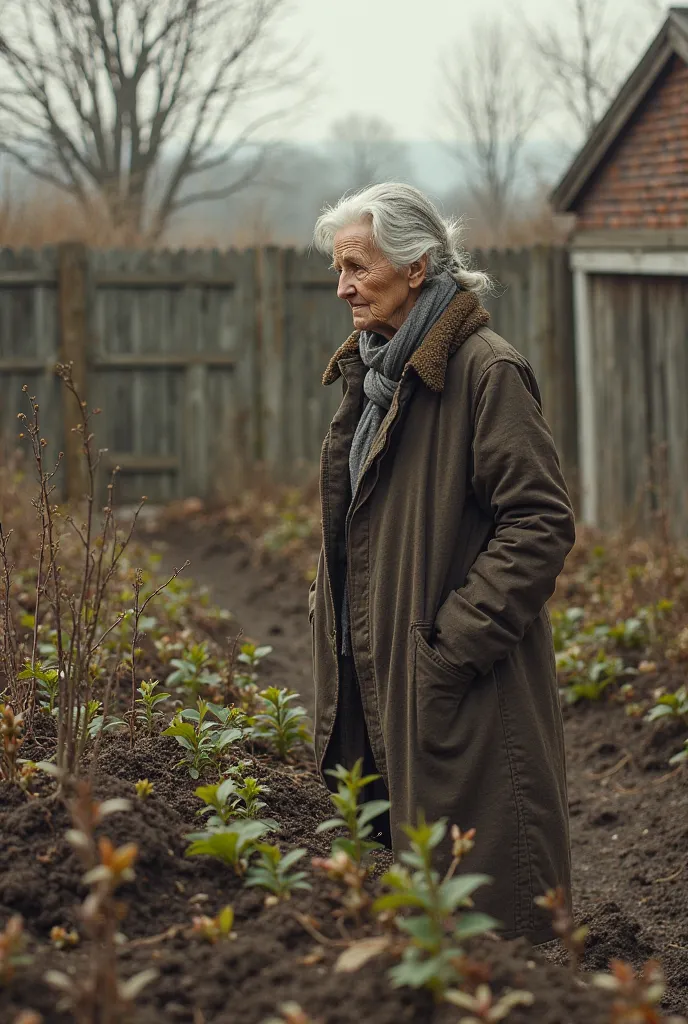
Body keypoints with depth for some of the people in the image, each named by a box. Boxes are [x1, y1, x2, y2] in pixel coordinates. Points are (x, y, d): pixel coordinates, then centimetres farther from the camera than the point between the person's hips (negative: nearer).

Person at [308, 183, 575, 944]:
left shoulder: (485, 371, -12)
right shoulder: (374, 372, 15)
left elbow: (540, 523, -16)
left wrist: (457, 642, -19)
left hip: (463, 695, -8)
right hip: (379, 682, 9)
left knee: (479, 895, -3)